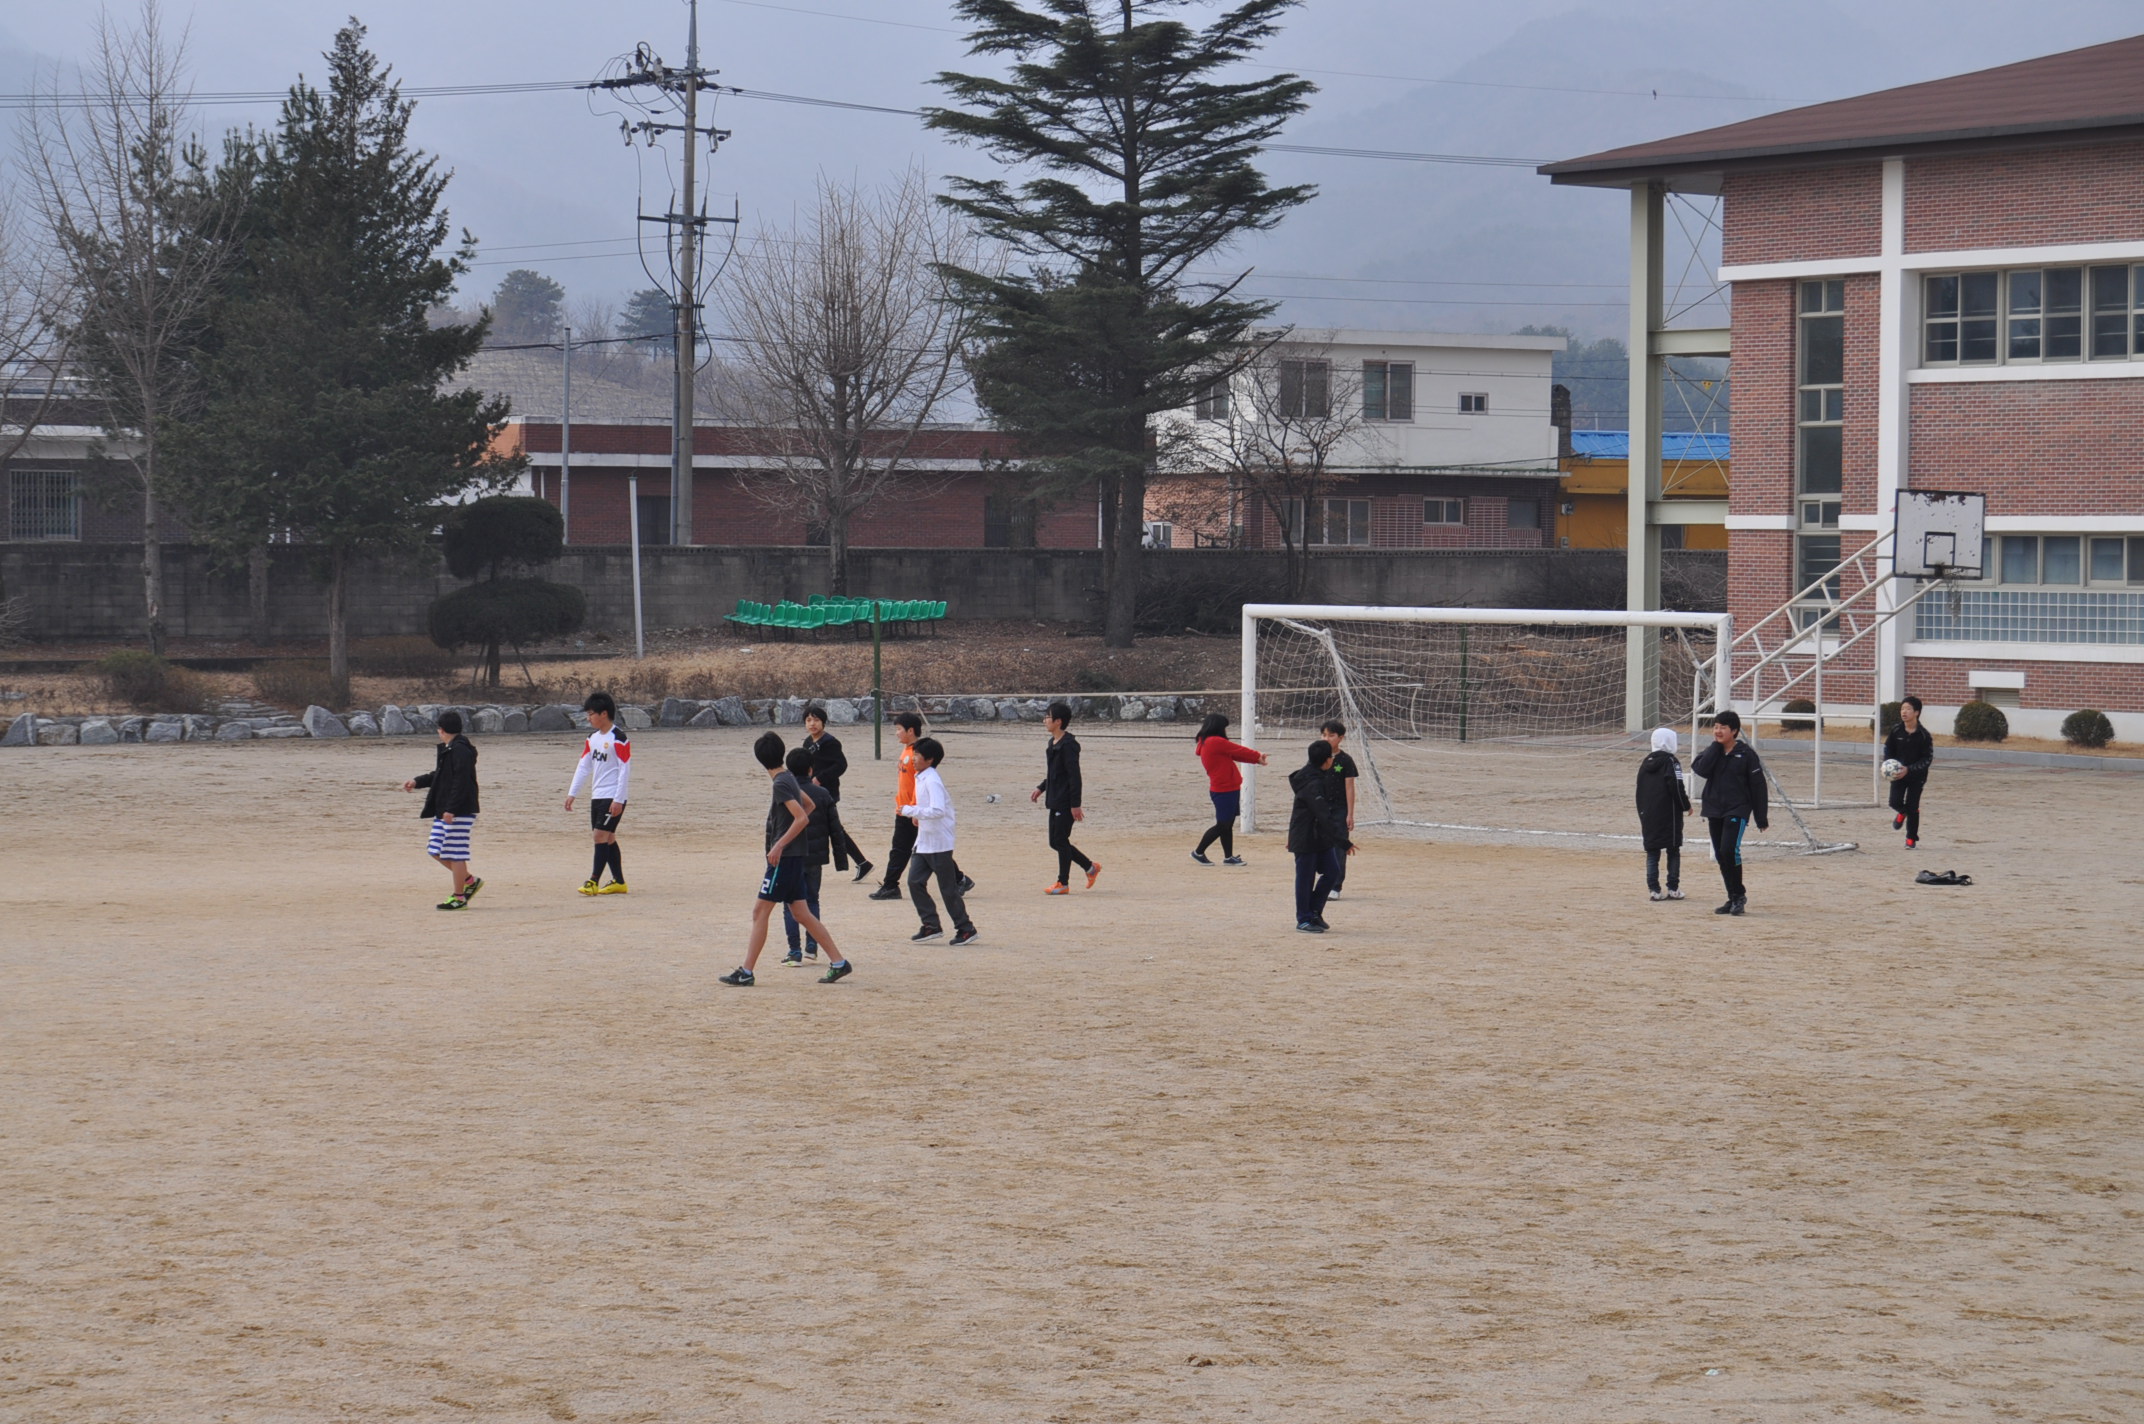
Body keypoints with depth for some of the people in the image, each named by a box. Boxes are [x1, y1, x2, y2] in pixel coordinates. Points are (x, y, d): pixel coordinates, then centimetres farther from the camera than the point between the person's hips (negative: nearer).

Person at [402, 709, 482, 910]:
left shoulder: (460, 751, -17)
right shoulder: (448, 750, 15)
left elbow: (461, 782, -22)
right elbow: (439, 776, 28)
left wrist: (451, 809, -24)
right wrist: (417, 782, 19)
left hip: (459, 811, -10)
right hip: (445, 811, 10)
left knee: (455, 853, -5)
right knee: (436, 851, 12)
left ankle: (459, 897, 3)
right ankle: (470, 881, 22)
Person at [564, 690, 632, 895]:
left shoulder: (618, 738, -13)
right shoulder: (593, 738, 13)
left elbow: (625, 770, -15)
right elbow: (583, 767, 16)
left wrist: (618, 800, -19)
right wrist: (572, 793, 11)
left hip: (613, 797, -8)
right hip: (597, 796, 8)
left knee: (601, 835, -13)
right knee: (608, 838, 9)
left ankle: (594, 881, -14)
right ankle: (618, 882, 14)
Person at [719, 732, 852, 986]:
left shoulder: (781, 784, -16)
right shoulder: (789, 778, 11)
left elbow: (802, 818, -24)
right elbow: (809, 804, 27)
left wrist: (779, 846, -25)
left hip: (784, 858, -9)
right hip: (792, 857, 9)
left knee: (761, 912, -6)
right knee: (801, 913, 10)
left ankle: (746, 973, -5)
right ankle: (838, 962, 9)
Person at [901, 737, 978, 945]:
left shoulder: (932, 780, -19)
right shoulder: (920, 778, 10)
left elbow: (938, 810, -30)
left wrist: (910, 810, -25)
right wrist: (917, 815, 7)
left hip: (939, 844, -9)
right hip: (924, 842, 9)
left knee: (948, 889, -1)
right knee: (915, 881, 4)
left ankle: (966, 929, 10)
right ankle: (931, 926, 11)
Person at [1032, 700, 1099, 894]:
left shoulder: (1068, 745, -17)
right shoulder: (1053, 743, 13)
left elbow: (1074, 776, -19)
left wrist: (1075, 805, -21)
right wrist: (1041, 788, 18)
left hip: (1066, 803, -10)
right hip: (1055, 801, 10)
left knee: (1061, 841, -5)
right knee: (1055, 842, 12)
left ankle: (1063, 883, 3)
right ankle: (1090, 867, 23)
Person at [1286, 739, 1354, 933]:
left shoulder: (1317, 776, 6)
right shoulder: (1312, 784, -25)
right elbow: (1324, 817, -28)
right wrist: (1344, 843, -28)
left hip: (1320, 836, 10)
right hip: (1306, 838, -10)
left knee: (1332, 870, 10)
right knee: (1305, 877, 1)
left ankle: (1314, 912, 20)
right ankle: (1304, 919, 10)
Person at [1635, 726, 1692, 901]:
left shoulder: (1646, 763, 11)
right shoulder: (1670, 762, -9)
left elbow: (1639, 790, 15)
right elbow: (1677, 788, -15)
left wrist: (1641, 813, 21)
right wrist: (1686, 806, -1)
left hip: (1648, 815, 5)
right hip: (1669, 814, -5)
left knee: (1652, 853, 5)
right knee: (1673, 851, 3)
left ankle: (1654, 889, 1)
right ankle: (1673, 889, 2)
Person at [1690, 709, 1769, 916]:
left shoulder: (1746, 753, -5)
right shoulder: (1712, 752, 8)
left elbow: (1758, 786, -3)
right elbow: (1700, 769, -12)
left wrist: (1762, 818, -5)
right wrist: (1716, 746, -10)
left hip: (1737, 811, -6)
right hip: (1714, 811, 6)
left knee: (1729, 850, -20)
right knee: (1721, 856, 7)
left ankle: (1739, 895, -6)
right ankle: (1733, 899, 16)